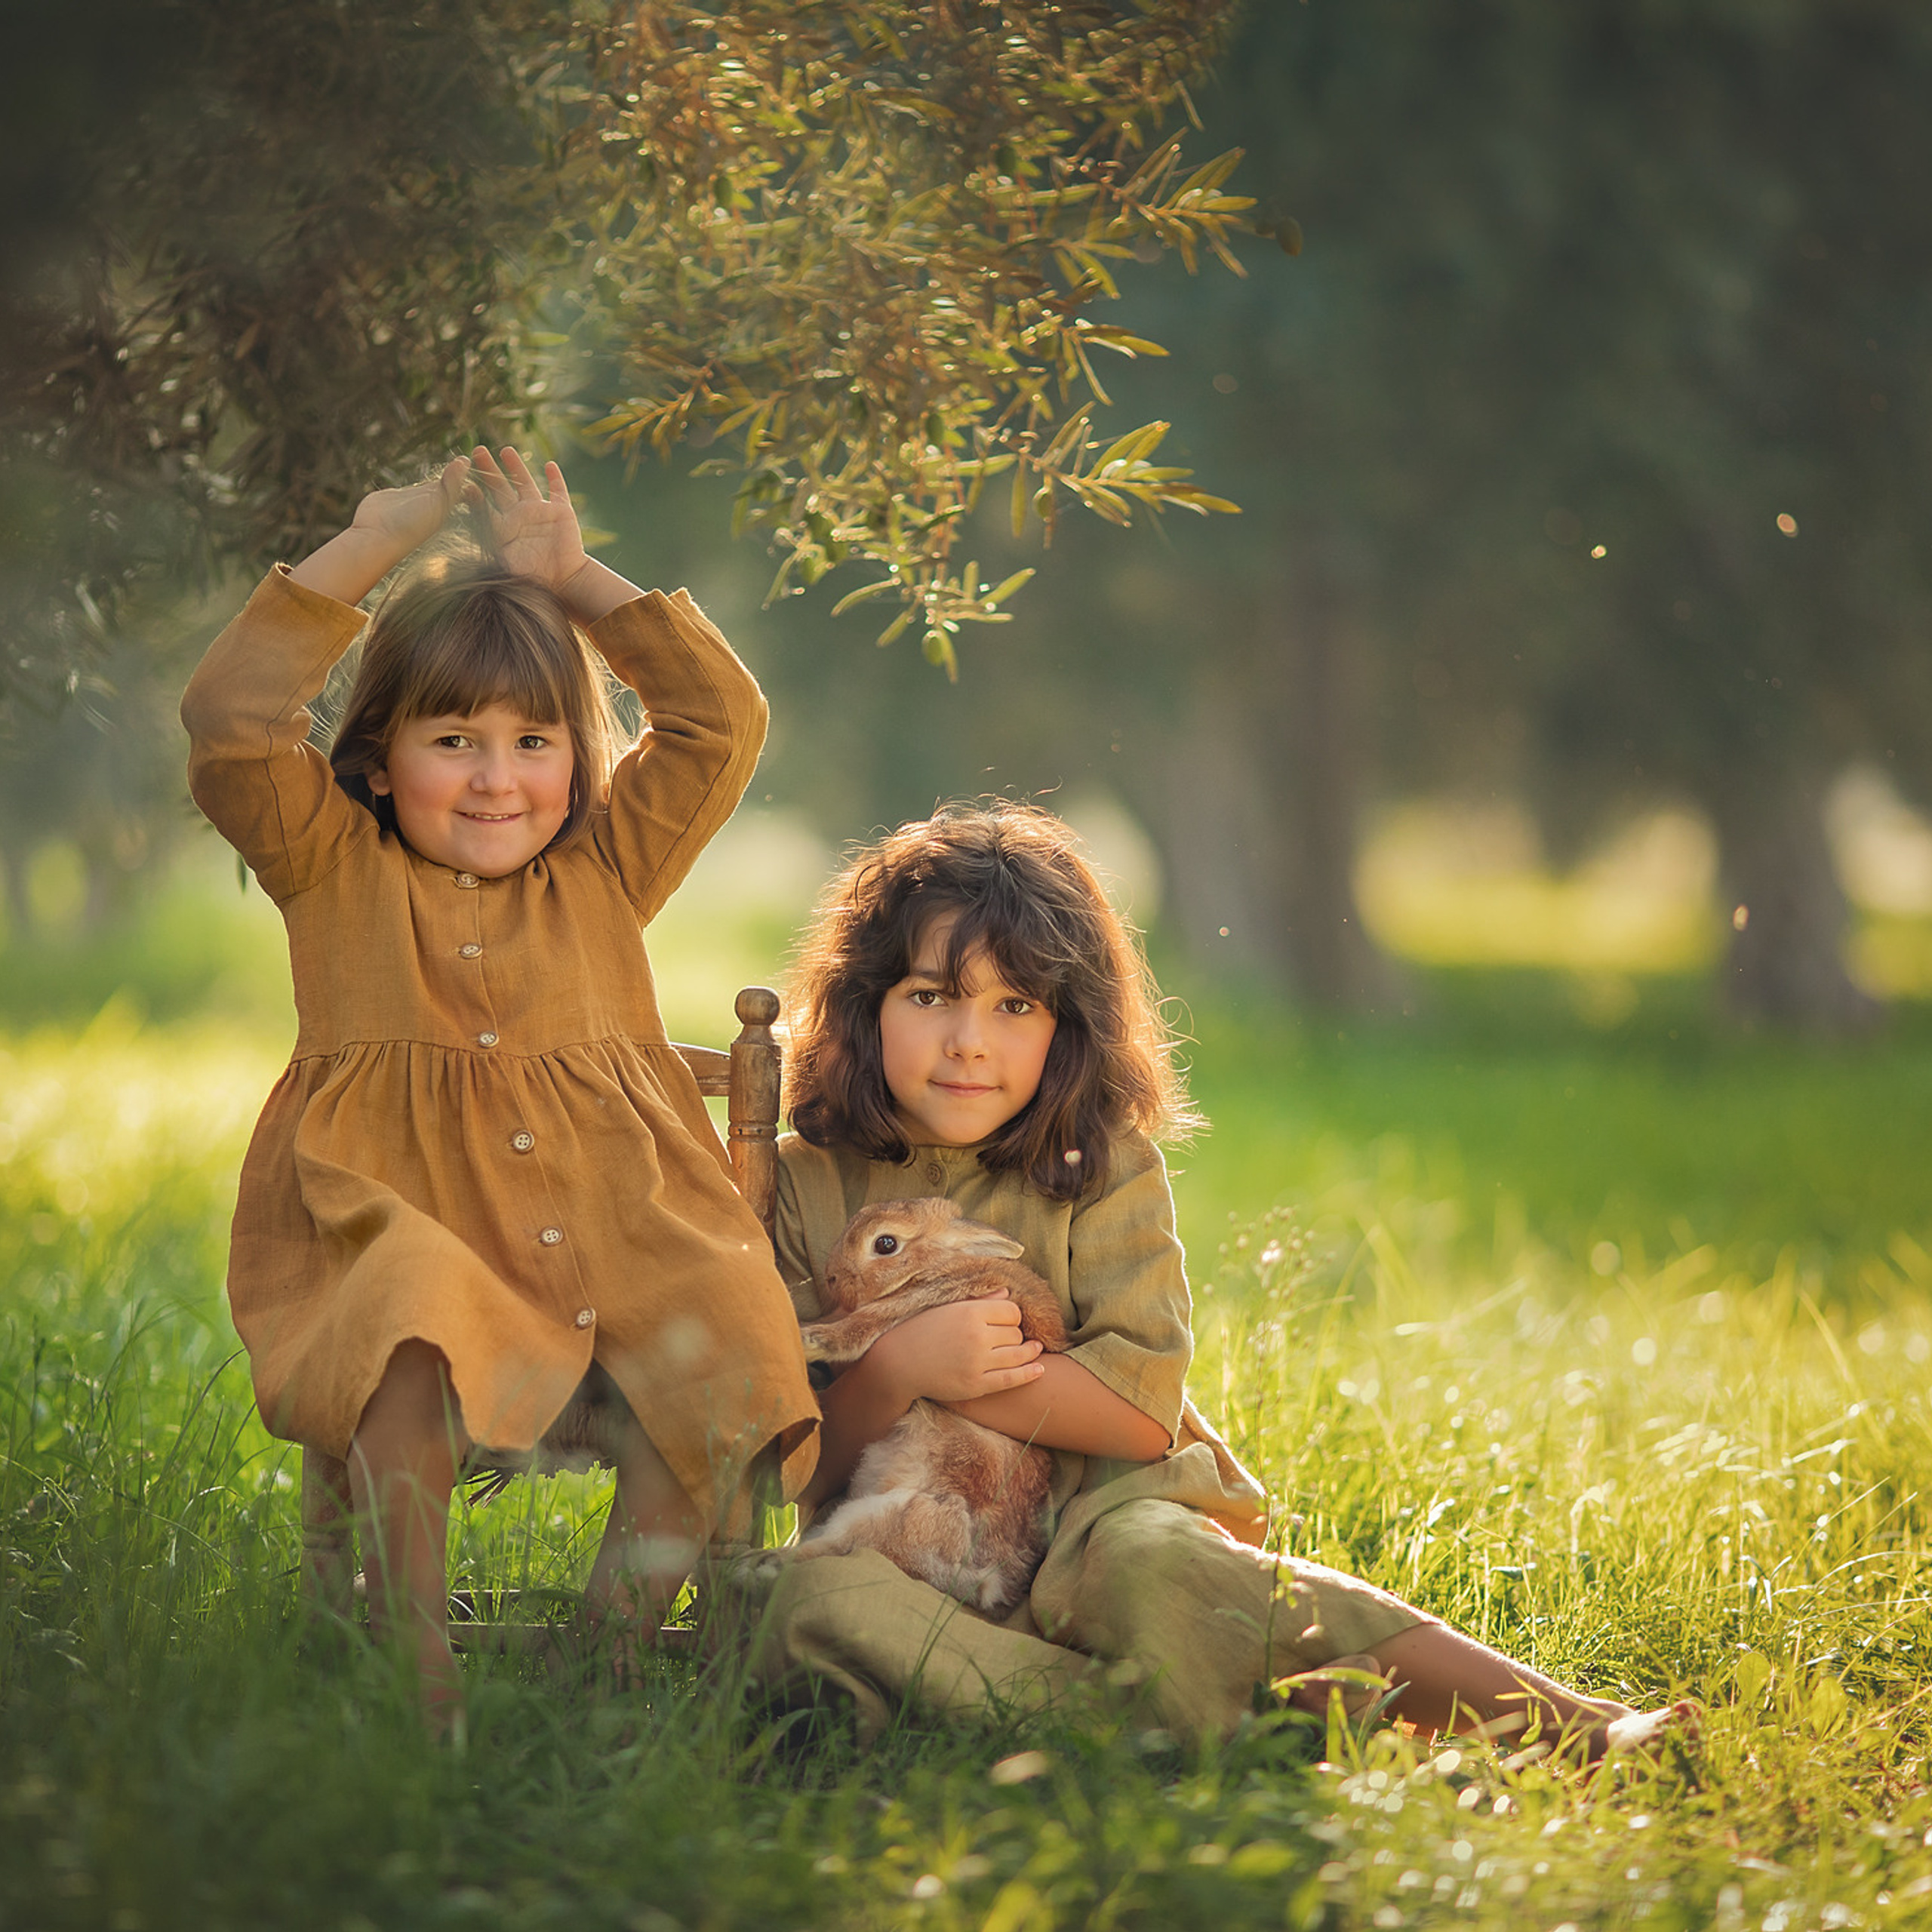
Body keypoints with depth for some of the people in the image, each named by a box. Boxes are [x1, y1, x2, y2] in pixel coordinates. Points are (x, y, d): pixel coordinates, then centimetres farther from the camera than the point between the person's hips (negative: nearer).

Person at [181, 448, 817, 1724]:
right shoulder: (336, 873, 12)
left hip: (616, 1250, 3)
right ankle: (414, 1667, -32)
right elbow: (232, 720, -2)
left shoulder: (602, 877, 19)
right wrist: (370, 548, 1)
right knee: (407, 1378, -36)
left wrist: (574, 576, 13)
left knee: (724, 1391, -24)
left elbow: (724, 720, 14)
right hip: (409, 1229, -3)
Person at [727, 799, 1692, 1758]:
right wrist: (897, 1369, -17)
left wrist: (962, 1378, -14)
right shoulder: (801, 1186, 4)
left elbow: (1142, 1409, -9)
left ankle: (1553, 1716, -37)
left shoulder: (1105, 1171, 2)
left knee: (1141, 1560, -38)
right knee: (794, 1598, -34)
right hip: (905, 1553, 1)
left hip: (1093, 1511, -1)